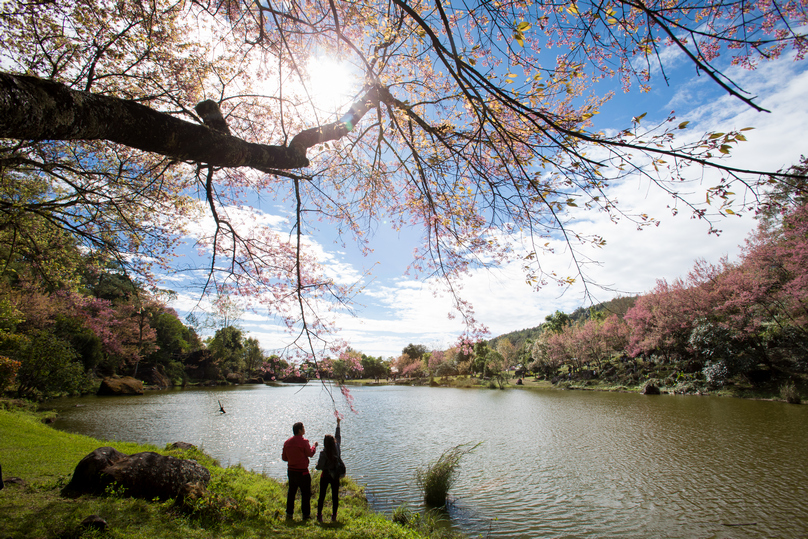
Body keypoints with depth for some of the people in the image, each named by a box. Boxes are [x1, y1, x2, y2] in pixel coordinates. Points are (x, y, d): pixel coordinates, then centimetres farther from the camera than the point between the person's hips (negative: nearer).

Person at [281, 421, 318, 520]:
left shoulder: (287, 442, 2)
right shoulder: (303, 442, -17)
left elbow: (284, 457, 8)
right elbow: (310, 454, -6)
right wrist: (314, 446, 11)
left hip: (291, 471, 6)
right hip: (302, 472, -6)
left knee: (291, 492, 18)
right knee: (306, 493, 5)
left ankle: (289, 513, 23)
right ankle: (306, 514, 10)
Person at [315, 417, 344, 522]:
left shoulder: (324, 453, -17)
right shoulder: (337, 449, -8)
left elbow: (319, 467, -14)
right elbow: (338, 437, 6)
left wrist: (317, 466, 11)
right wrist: (338, 424, 16)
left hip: (325, 476, -3)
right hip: (335, 476, 3)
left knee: (322, 496, 11)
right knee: (335, 496, 11)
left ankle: (319, 516, 17)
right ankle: (334, 517, 16)